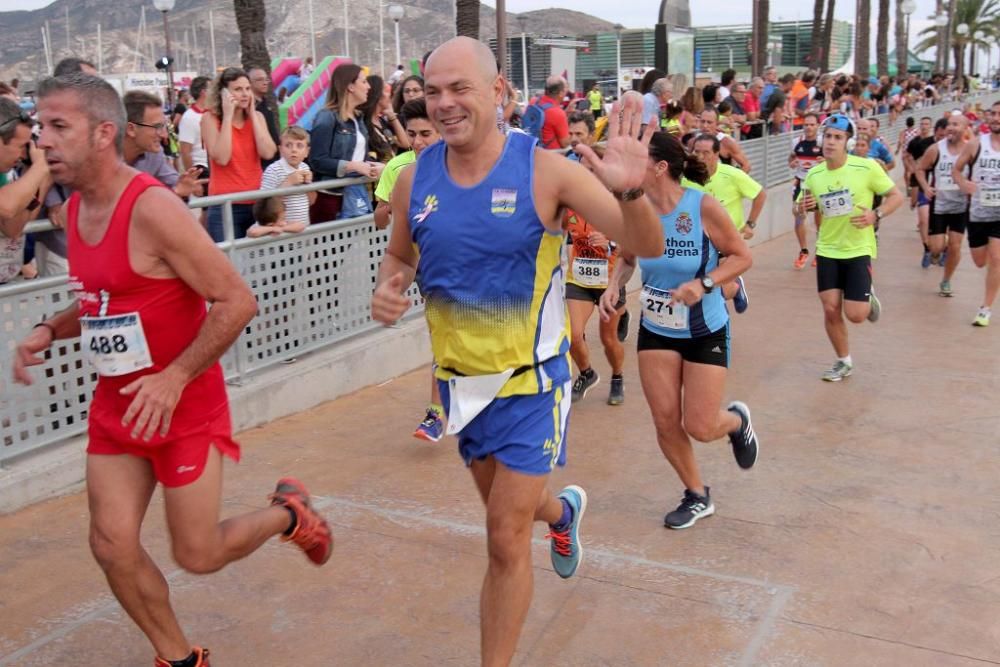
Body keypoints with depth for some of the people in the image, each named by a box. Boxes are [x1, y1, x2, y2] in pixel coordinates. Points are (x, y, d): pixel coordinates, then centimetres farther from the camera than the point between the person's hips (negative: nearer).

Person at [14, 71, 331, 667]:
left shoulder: (153, 209, -22)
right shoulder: (74, 209, 4)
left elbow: (238, 302, -22)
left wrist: (174, 378, -26)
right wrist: (49, 331, 2)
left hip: (185, 407, -7)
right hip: (116, 406, 7)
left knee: (197, 555, 3)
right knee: (112, 546, 5)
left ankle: (289, 514, 33)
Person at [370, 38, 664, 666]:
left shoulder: (544, 168, -17)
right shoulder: (415, 178, -5)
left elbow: (647, 246, -18)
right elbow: (400, 255, 12)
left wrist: (630, 191, -39)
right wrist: (389, 289, -11)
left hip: (532, 381, -5)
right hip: (460, 379, 5)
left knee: (507, 540, -2)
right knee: (508, 512, 25)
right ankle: (562, 509, 61)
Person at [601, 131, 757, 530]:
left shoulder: (703, 206, -19)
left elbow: (742, 257, -10)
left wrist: (703, 284, -25)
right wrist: (614, 285, -11)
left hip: (706, 332, -3)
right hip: (655, 331, 4)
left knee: (700, 428, -3)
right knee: (665, 423, 4)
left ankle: (737, 421, 36)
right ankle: (697, 496, 29)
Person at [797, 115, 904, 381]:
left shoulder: (867, 167, -13)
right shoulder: (814, 174, -2)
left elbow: (896, 196, -4)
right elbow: (802, 209, 11)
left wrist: (876, 215, -22)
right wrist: (804, 208, -13)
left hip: (858, 250, -3)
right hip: (827, 251, 3)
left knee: (855, 315, -7)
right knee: (830, 310, 1)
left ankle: (868, 297, 30)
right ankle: (844, 361, 23)